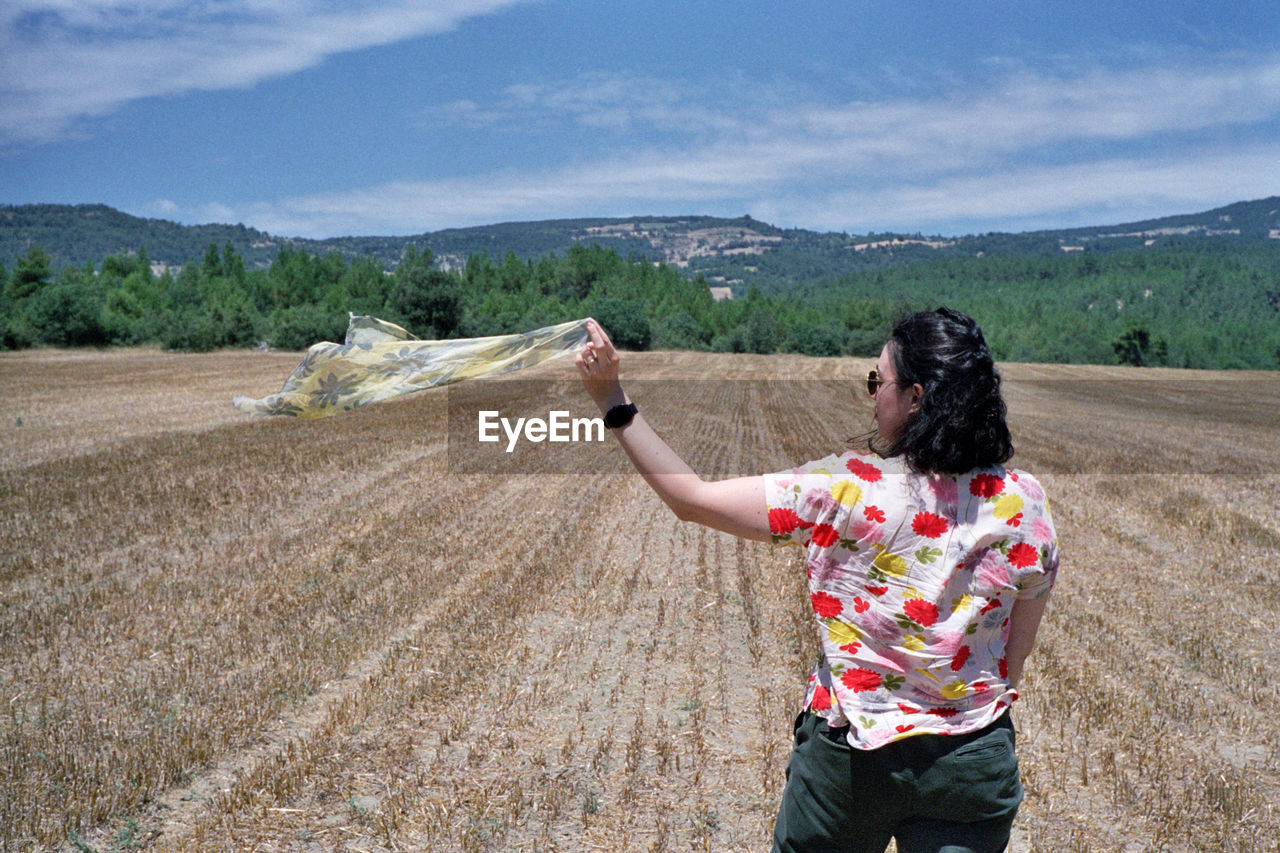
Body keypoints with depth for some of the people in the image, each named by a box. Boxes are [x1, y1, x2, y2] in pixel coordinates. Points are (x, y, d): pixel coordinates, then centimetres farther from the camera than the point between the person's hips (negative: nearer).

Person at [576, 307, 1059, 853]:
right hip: (975, 763, 2)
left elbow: (690, 499, -15)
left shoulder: (846, 491, -20)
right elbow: (1016, 654, 2)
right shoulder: (1024, 502, -9)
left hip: (852, 754, -1)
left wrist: (611, 399, -11)